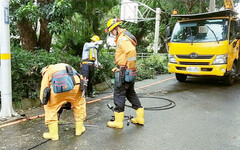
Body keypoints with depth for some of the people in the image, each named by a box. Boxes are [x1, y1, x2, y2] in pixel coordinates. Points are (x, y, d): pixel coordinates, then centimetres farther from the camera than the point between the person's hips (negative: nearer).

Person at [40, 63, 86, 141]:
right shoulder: (68, 67, 43)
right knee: (80, 104, 26)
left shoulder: (47, 73, 34)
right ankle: (79, 129, 34)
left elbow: (43, 92, 22)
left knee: (50, 108, 20)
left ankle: (53, 134, 24)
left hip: (57, 88, -2)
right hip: (74, 84, 2)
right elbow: (80, 78, 35)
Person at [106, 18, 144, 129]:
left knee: (119, 95, -2)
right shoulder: (124, 37, 17)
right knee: (130, 93, 18)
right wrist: (118, 67, 17)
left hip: (124, 72, -10)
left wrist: (130, 66, -23)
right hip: (129, 72, 10)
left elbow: (131, 51, -33)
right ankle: (140, 117, 25)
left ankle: (118, 121, 7)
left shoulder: (123, 38, -16)